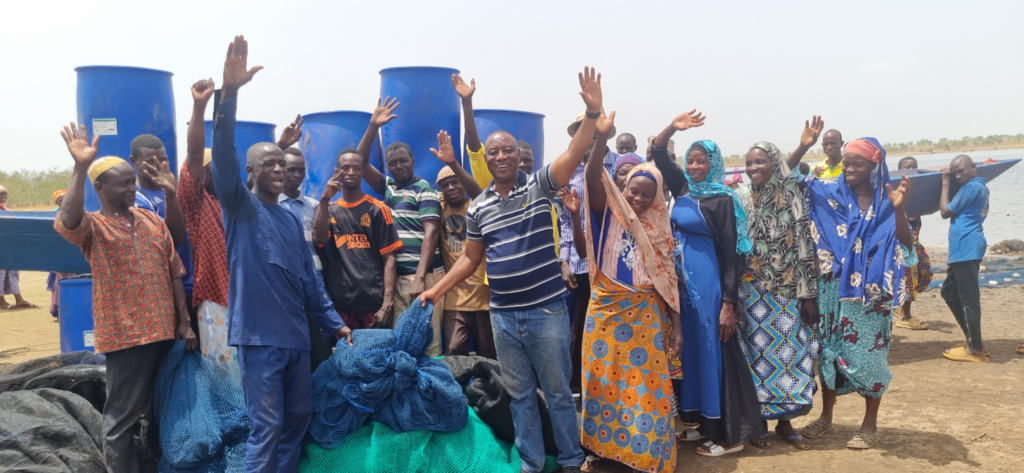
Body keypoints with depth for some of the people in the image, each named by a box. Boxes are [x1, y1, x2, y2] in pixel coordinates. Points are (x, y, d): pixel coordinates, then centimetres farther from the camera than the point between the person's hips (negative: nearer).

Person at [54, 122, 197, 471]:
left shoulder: (153, 221, 10)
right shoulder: (93, 227, -4)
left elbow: (174, 273, 10)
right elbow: (68, 221, -30)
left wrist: (184, 323, 5)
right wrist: (81, 168, -34)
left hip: (164, 331, 6)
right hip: (126, 335, -5)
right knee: (122, 417, 1)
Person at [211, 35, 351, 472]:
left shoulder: (292, 219, 14)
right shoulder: (240, 206, -4)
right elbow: (223, 157, -22)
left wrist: (334, 322, 13)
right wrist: (229, 93, -34)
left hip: (296, 335, 7)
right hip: (258, 335, -6)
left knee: (298, 419, 14)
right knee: (266, 428, -2)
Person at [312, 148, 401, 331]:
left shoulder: (377, 209, 3)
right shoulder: (329, 210, 13)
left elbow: (389, 258, -3)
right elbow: (319, 239, -5)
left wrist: (387, 304, -12)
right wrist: (324, 200, -10)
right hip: (339, 304, 2)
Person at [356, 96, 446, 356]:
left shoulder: (424, 189, -2)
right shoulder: (387, 186, 16)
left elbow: (431, 233, -10)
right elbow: (361, 162, 8)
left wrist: (420, 277, -18)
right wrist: (373, 127, -5)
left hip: (423, 274, -6)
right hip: (396, 274, 6)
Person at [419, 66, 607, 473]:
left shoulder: (539, 185, -4)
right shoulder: (478, 207, 6)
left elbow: (573, 156, -20)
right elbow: (470, 258, 14)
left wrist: (592, 113, -33)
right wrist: (437, 291, 7)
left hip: (546, 310, -3)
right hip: (502, 315, 4)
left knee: (558, 392, 9)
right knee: (520, 394, 14)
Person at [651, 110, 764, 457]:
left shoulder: (723, 200, -10)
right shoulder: (683, 189, 8)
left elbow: (731, 253, -12)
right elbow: (657, 153, 8)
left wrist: (729, 303, -17)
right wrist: (672, 127, -12)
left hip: (708, 281, -7)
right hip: (680, 279, 7)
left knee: (713, 350, -2)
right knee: (690, 348, 11)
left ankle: (728, 434, 8)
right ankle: (702, 422, 22)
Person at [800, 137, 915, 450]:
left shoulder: (885, 200, -4)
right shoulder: (830, 193, 0)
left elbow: (906, 244, -12)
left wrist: (899, 208, -26)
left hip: (869, 292, -2)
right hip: (832, 288, 2)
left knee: (867, 353, 3)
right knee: (829, 349, 11)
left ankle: (870, 424, 19)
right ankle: (826, 416, 25)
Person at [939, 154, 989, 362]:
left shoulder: (972, 187, -12)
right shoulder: (978, 186, 19)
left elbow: (945, 211, -10)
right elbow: (957, 212, 26)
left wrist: (945, 183, -2)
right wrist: (949, 180, 19)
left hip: (966, 249, -11)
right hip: (963, 249, 11)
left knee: (968, 297, -7)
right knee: (949, 292, 17)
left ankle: (975, 349, -3)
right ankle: (973, 340, 21)